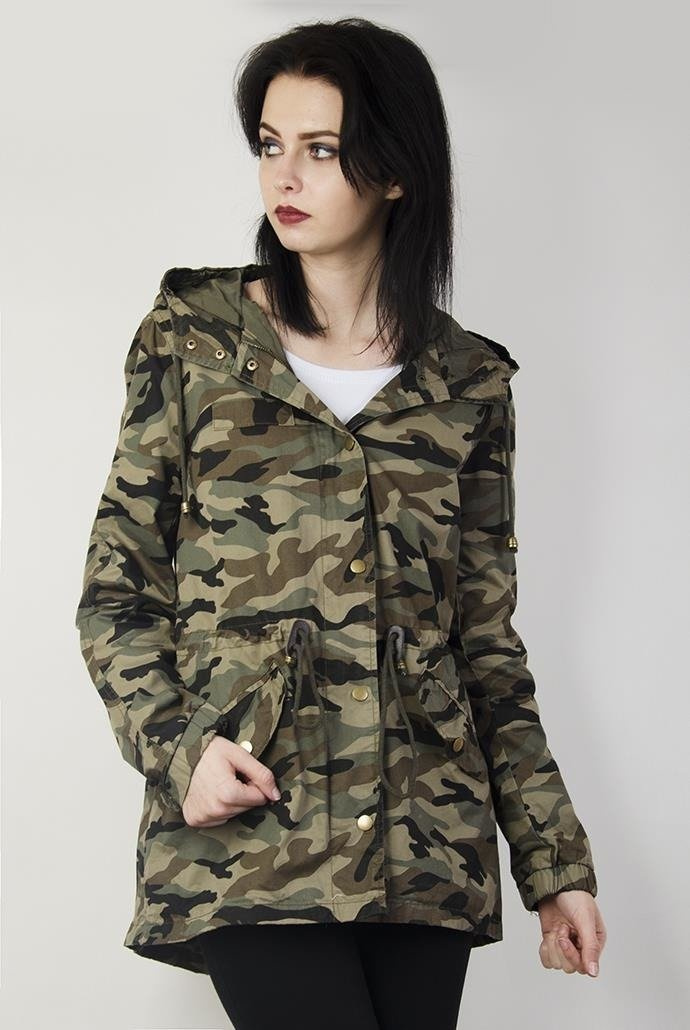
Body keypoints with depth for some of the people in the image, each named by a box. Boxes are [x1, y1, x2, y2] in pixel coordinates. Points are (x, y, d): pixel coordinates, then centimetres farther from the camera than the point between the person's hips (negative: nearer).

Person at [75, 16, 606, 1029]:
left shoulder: (468, 383, 9)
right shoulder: (193, 339, 5)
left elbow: (487, 640, 12)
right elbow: (117, 590, 5)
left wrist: (554, 861, 10)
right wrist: (174, 747, -12)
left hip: (427, 849, 3)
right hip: (248, 832, -2)